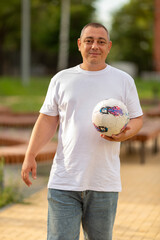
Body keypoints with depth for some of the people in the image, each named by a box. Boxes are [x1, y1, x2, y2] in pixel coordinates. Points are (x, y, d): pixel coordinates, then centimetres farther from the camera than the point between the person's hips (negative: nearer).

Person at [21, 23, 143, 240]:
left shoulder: (123, 81, 8)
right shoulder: (61, 80, 9)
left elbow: (137, 118, 11)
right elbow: (48, 120, 9)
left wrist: (125, 134, -12)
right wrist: (30, 155, -1)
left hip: (104, 183, 0)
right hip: (64, 181, 0)